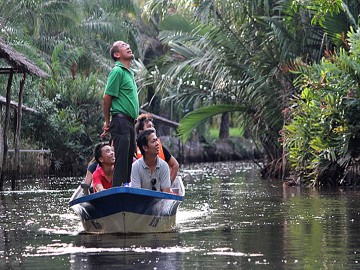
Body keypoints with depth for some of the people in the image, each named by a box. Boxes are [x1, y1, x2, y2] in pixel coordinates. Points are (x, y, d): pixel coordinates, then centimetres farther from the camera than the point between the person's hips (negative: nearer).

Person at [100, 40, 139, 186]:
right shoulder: (117, 71, -9)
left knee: (129, 160, 10)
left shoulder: (130, 72, 20)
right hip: (121, 121, -9)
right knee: (121, 161, -11)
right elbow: (107, 98, -12)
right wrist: (107, 123, -6)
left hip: (130, 123, 9)